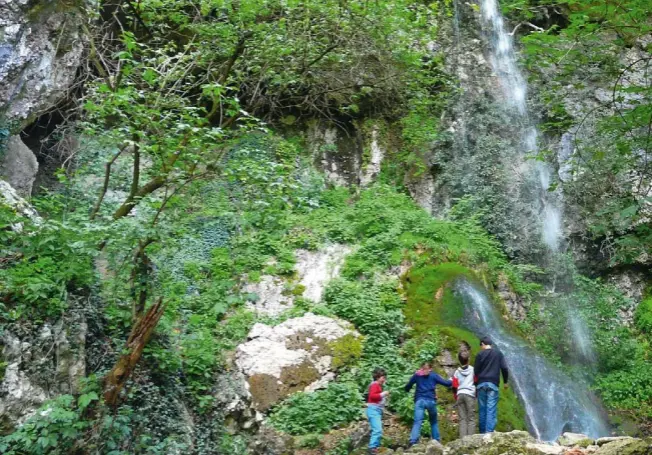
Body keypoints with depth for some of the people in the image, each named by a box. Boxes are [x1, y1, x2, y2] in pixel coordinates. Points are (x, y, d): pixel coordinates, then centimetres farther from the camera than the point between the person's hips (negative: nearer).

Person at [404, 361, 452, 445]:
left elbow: (407, 387, 15)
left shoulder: (417, 375, 14)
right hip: (431, 401, 0)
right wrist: (452, 382, 24)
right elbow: (445, 383, 5)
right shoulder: (434, 376, 11)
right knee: (434, 422, 20)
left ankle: (413, 441, -30)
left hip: (419, 401, 0)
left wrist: (407, 389, 37)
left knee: (417, 422, -12)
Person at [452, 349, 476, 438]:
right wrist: (476, 394, 20)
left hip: (460, 395, 2)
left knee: (462, 419, 2)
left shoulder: (457, 372, 10)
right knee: (471, 418, 0)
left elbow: (454, 387, 8)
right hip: (470, 395, -2)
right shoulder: (473, 370, 5)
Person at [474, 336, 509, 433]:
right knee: (491, 409, -5)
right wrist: (505, 381, 11)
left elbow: (476, 371, 4)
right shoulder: (498, 354, 6)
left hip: (481, 384, 1)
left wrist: (475, 385, 11)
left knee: (482, 409, 7)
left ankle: (482, 432, 10)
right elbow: (504, 368, 0)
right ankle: (489, 431, -15)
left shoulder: (480, 355, 5)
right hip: (493, 384, -1)